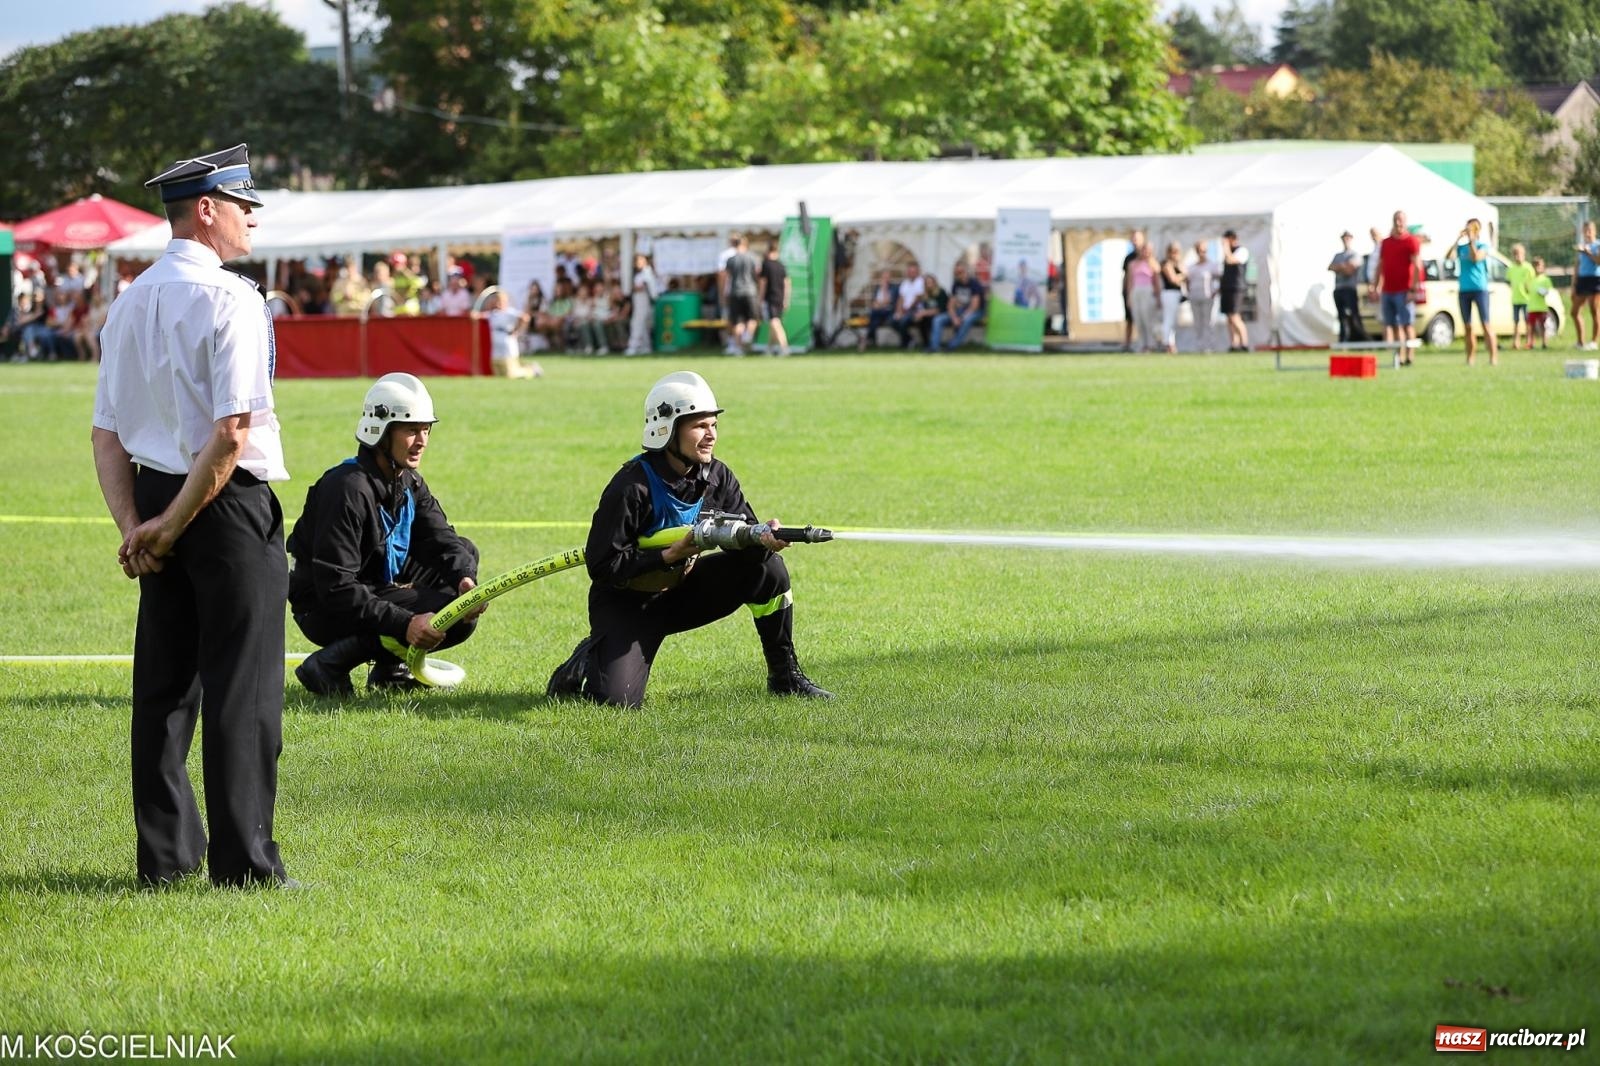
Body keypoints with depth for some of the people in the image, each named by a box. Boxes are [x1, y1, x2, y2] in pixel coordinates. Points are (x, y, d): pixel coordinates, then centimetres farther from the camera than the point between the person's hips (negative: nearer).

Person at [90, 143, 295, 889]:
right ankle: (243, 862, -2)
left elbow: (107, 435, 8)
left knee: (163, 685, 11)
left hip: (153, 496, 7)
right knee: (241, 687, -3)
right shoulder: (229, 298, -13)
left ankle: (164, 856, 15)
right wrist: (172, 528, -13)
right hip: (228, 503, -7)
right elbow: (232, 432, -20)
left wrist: (134, 526, 1)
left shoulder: (130, 303, 10)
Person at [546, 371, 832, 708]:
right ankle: (588, 663, 12)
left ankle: (785, 676, 2)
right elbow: (601, 565, -24)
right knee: (619, 700, -25)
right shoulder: (632, 487, -25)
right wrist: (670, 556, -30)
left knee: (768, 567, -13)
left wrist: (764, 539, -30)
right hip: (626, 602, -6)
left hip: (683, 589, 6)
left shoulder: (716, 477, -5)